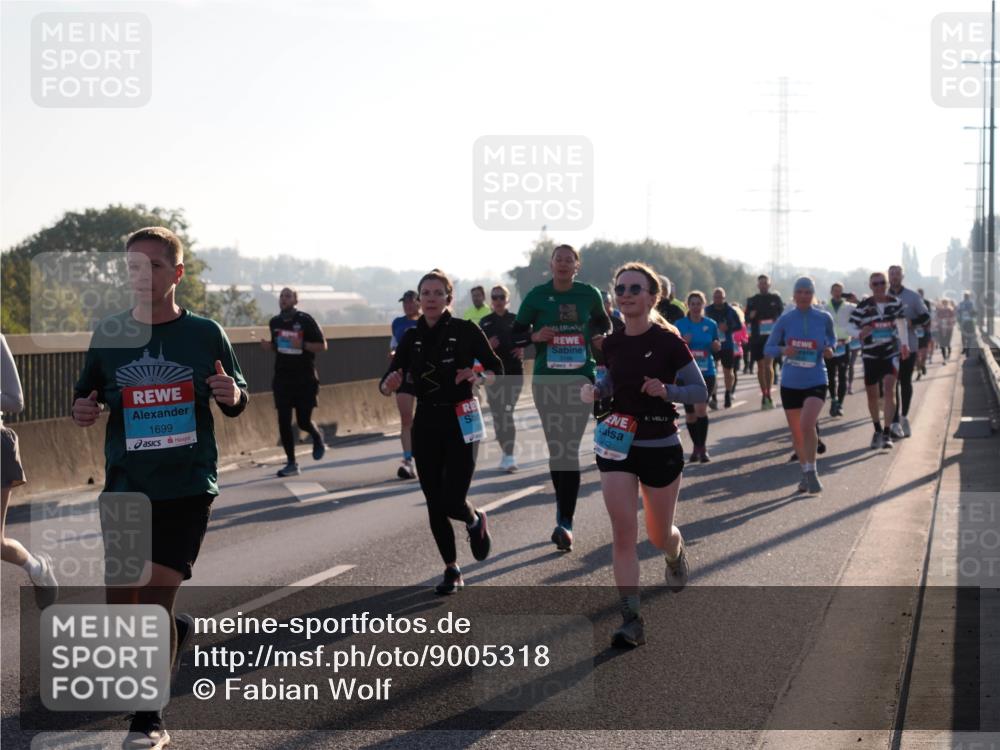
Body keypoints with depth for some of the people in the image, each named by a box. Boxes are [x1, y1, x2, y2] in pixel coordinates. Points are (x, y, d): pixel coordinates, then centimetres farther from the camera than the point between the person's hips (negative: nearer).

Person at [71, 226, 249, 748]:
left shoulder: (204, 333, -2)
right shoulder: (109, 334, 2)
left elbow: (236, 404, 7)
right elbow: (86, 397, 11)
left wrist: (232, 396, -16)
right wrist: (82, 411, -12)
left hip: (187, 487, -2)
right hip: (124, 486, 3)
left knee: (154, 600, -6)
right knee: (119, 613, 6)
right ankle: (174, 632, 39)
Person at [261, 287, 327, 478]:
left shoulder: (305, 320, -8)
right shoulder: (275, 322, 7)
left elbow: (322, 346, -6)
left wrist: (302, 345, -22)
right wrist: (268, 345, -1)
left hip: (305, 379, -4)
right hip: (282, 379, 4)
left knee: (303, 421, -3)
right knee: (284, 422, -3)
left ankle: (318, 439, 32)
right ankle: (291, 463, 7)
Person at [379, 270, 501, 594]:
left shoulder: (466, 331, -6)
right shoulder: (411, 337, 4)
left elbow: (497, 370, 1)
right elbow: (386, 386, 1)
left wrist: (478, 376, -21)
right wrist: (390, 383, -23)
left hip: (460, 422, -4)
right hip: (425, 424, 4)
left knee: (453, 502, -11)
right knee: (435, 504, 5)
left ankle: (475, 522, 25)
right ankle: (451, 570, 19)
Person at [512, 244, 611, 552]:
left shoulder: (589, 294, 3)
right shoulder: (537, 296, 0)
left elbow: (602, 322, 22)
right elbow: (516, 334, 6)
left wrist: (600, 339, 2)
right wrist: (535, 336, -14)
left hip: (581, 378, 0)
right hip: (546, 379, 0)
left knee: (569, 449, -7)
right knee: (556, 448, 3)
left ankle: (565, 521, -8)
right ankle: (564, 512, 17)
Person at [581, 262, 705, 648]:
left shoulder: (668, 342, -12)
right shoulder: (612, 343, 1)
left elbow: (700, 392, -8)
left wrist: (667, 390, -26)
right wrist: (595, 389, -2)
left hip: (661, 448, -3)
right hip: (617, 446, 3)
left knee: (659, 534, 13)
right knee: (623, 531, -10)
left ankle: (675, 554, 52)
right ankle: (631, 620, -9)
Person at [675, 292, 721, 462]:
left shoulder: (710, 324, 3)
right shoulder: (680, 324, 0)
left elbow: (718, 346, 14)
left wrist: (716, 345, -9)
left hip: (706, 372, -1)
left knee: (701, 408, -19)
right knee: (690, 414, 8)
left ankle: (702, 448, -12)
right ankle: (696, 447, 26)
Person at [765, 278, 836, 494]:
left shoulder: (824, 318, -2)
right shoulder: (785, 319, -3)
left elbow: (832, 338, 17)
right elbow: (768, 348, 2)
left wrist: (830, 348, -6)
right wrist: (783, 350, -19)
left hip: (816, 381, -2)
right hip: (790, 383, 2)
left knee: (807, 424, -24)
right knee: (796, 433, 11)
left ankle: (812, 472, -10)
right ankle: (805, 472, 31)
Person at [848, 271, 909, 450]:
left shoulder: (895, 303, 1)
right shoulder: (863, 306, -6)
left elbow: (901, 322, 17)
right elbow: (852, 326, -3)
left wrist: (904, 344, 19)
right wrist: (861, 333, -24)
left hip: (891, 352, 0)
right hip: (870, 354, 0)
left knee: (889, 388, -16)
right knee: (872, 394, 8)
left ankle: (887, 433, -13)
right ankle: (877, 430, 30)